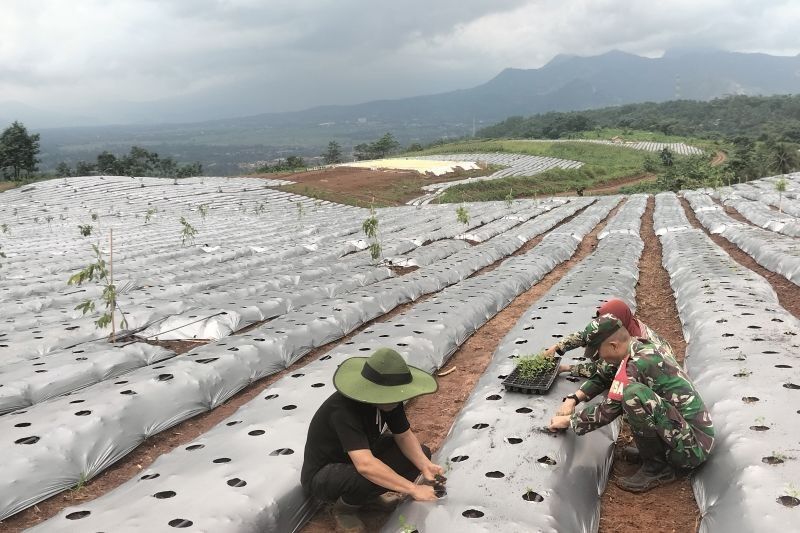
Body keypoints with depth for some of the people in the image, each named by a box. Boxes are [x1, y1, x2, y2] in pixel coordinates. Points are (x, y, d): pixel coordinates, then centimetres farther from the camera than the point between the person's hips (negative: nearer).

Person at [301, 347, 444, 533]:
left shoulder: (388, 400, -14)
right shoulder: (343, 409, -38)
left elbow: (404, 436, -3)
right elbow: (365, 466, -46)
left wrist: (425, 466, -21)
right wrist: (414, 489, -44)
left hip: (361, 457, 8)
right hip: (321, 475, -7)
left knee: (421, 454, -5)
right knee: (372, 476, -38)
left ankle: (369, 494, 11)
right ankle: (343, 507, -5)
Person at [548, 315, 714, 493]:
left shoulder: (637, 364, -22)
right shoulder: (645, 347, 4)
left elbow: (607, 412, -16)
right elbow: (603, 375, 17)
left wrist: (568, 420, -3)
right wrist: (573, 398, 6)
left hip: (693, 447, -9)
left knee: (633, 394, -29)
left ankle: (657, 467, -10)